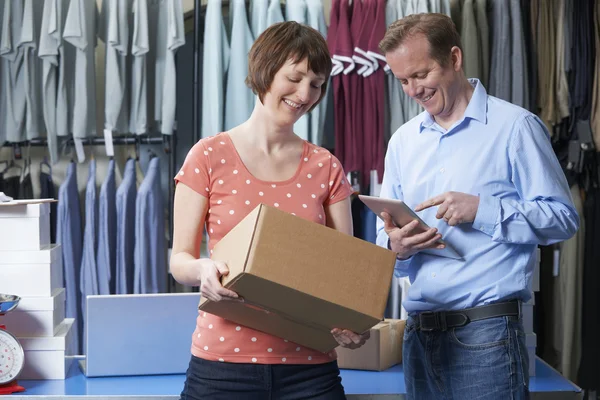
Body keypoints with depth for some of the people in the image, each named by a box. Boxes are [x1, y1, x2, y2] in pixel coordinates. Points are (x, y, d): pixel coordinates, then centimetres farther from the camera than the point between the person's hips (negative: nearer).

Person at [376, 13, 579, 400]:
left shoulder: (514, 126, -4)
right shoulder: (403, 141, 13)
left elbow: (563, 218, -7)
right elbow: (388, 234, 15)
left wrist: (482, 210, -17)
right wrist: (396, 247, -8)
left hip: (487, 331, -5)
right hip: (420, 332, 6)